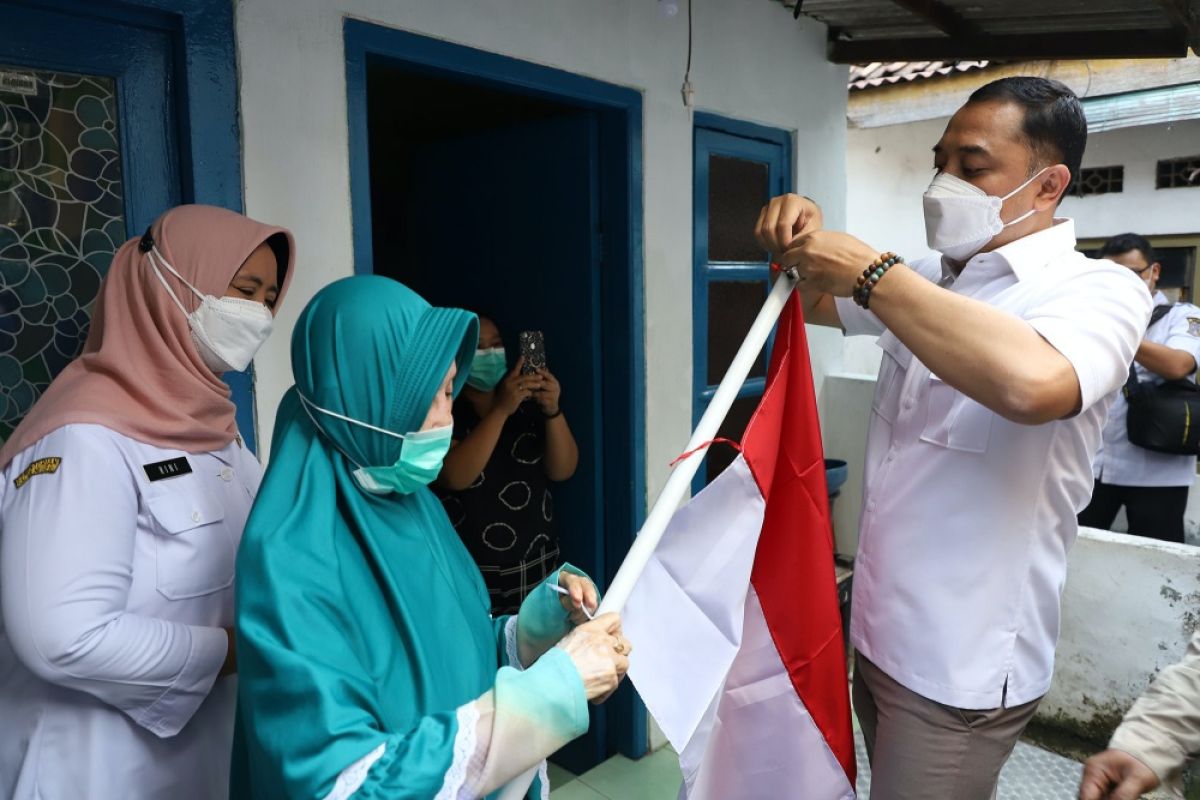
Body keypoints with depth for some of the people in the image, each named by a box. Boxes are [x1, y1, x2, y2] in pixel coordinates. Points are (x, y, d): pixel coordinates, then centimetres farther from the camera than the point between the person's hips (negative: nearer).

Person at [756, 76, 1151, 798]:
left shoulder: (1098, 289, -15)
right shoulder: (927, 282, 7)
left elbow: (1031, 382, -37)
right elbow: (813, 301, 20)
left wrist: (868, 270, -28)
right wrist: (800, 241, -3)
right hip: (883, 631, 7)